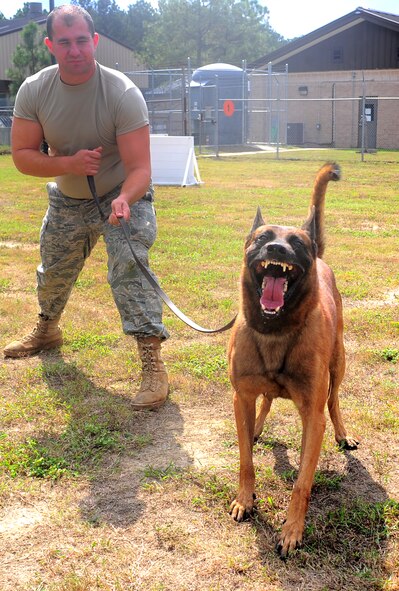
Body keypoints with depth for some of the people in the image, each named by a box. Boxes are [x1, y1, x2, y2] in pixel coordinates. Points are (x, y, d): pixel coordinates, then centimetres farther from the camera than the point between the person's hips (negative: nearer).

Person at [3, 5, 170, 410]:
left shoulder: (123, 94, -28)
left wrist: (124, 199, -52)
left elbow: (139, 168, -31)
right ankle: (47, 330, 52)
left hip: (124, 194, -5)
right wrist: (68, 164, -31)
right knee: (53, 271, 21)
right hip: (66, 199, 5)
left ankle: (152, 364, -24)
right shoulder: (34, 91, -17)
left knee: (129, 268, -25)